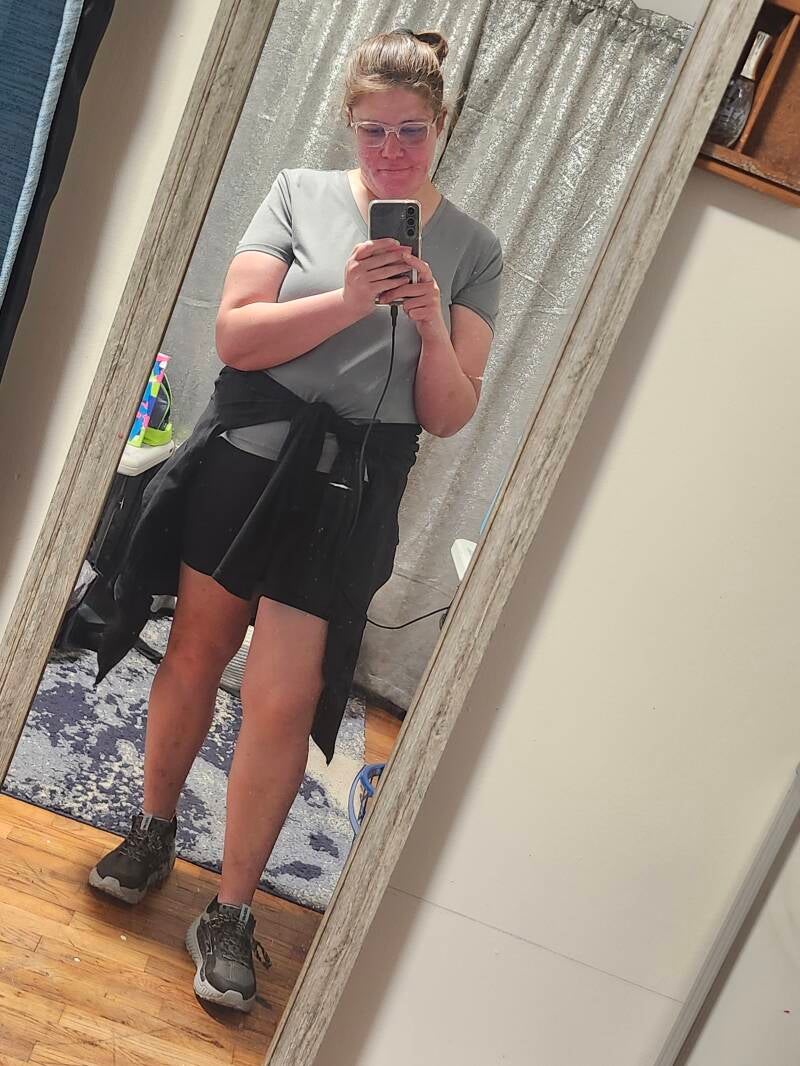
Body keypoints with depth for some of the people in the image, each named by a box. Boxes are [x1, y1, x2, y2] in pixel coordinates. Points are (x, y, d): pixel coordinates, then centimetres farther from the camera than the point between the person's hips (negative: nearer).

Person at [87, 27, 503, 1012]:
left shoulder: (472, 249, 5)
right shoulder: (300, 192, 3)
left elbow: (451, 416, 2)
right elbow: (235, 334, -6)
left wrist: (433, 328, -16)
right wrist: (347, 300, -18)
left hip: (353, 487, -1)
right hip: (247, 450, 1)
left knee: (283, 702, -4)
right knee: (196, 652, 11)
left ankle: (230, 918, 13)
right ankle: (153, 833, 36)